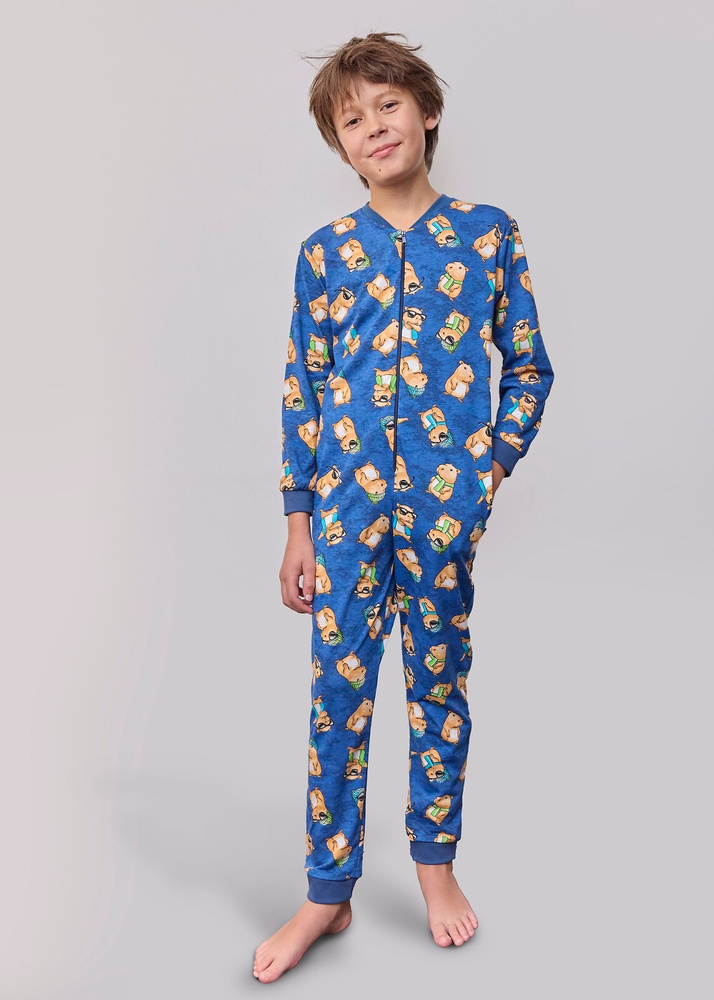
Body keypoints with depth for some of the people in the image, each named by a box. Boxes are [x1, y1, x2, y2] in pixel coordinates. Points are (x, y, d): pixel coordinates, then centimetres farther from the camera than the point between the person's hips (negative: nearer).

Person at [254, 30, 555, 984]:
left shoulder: (488, 234, 3)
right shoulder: (325, 252, 5)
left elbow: (530, 368, 8)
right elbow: (301, 395, 5)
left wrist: (490, 470, -3)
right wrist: (298, 524, 3)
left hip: (446, 507, 0)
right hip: (347, 507, 1)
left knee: (441, 688, 12)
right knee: (337, 698, 5)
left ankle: (436, 862, 32)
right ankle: (327, 893, 20)